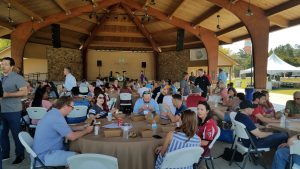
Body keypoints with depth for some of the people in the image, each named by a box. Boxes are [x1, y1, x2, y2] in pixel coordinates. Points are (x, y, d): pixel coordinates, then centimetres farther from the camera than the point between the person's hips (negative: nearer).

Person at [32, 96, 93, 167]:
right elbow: (72, 137, -22)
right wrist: (86, 131, -7)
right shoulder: (57, 117, -25)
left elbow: (67, 129, 16)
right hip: (45, 156, -10)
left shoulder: (54, 113, 4)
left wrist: (83, 126, 12)